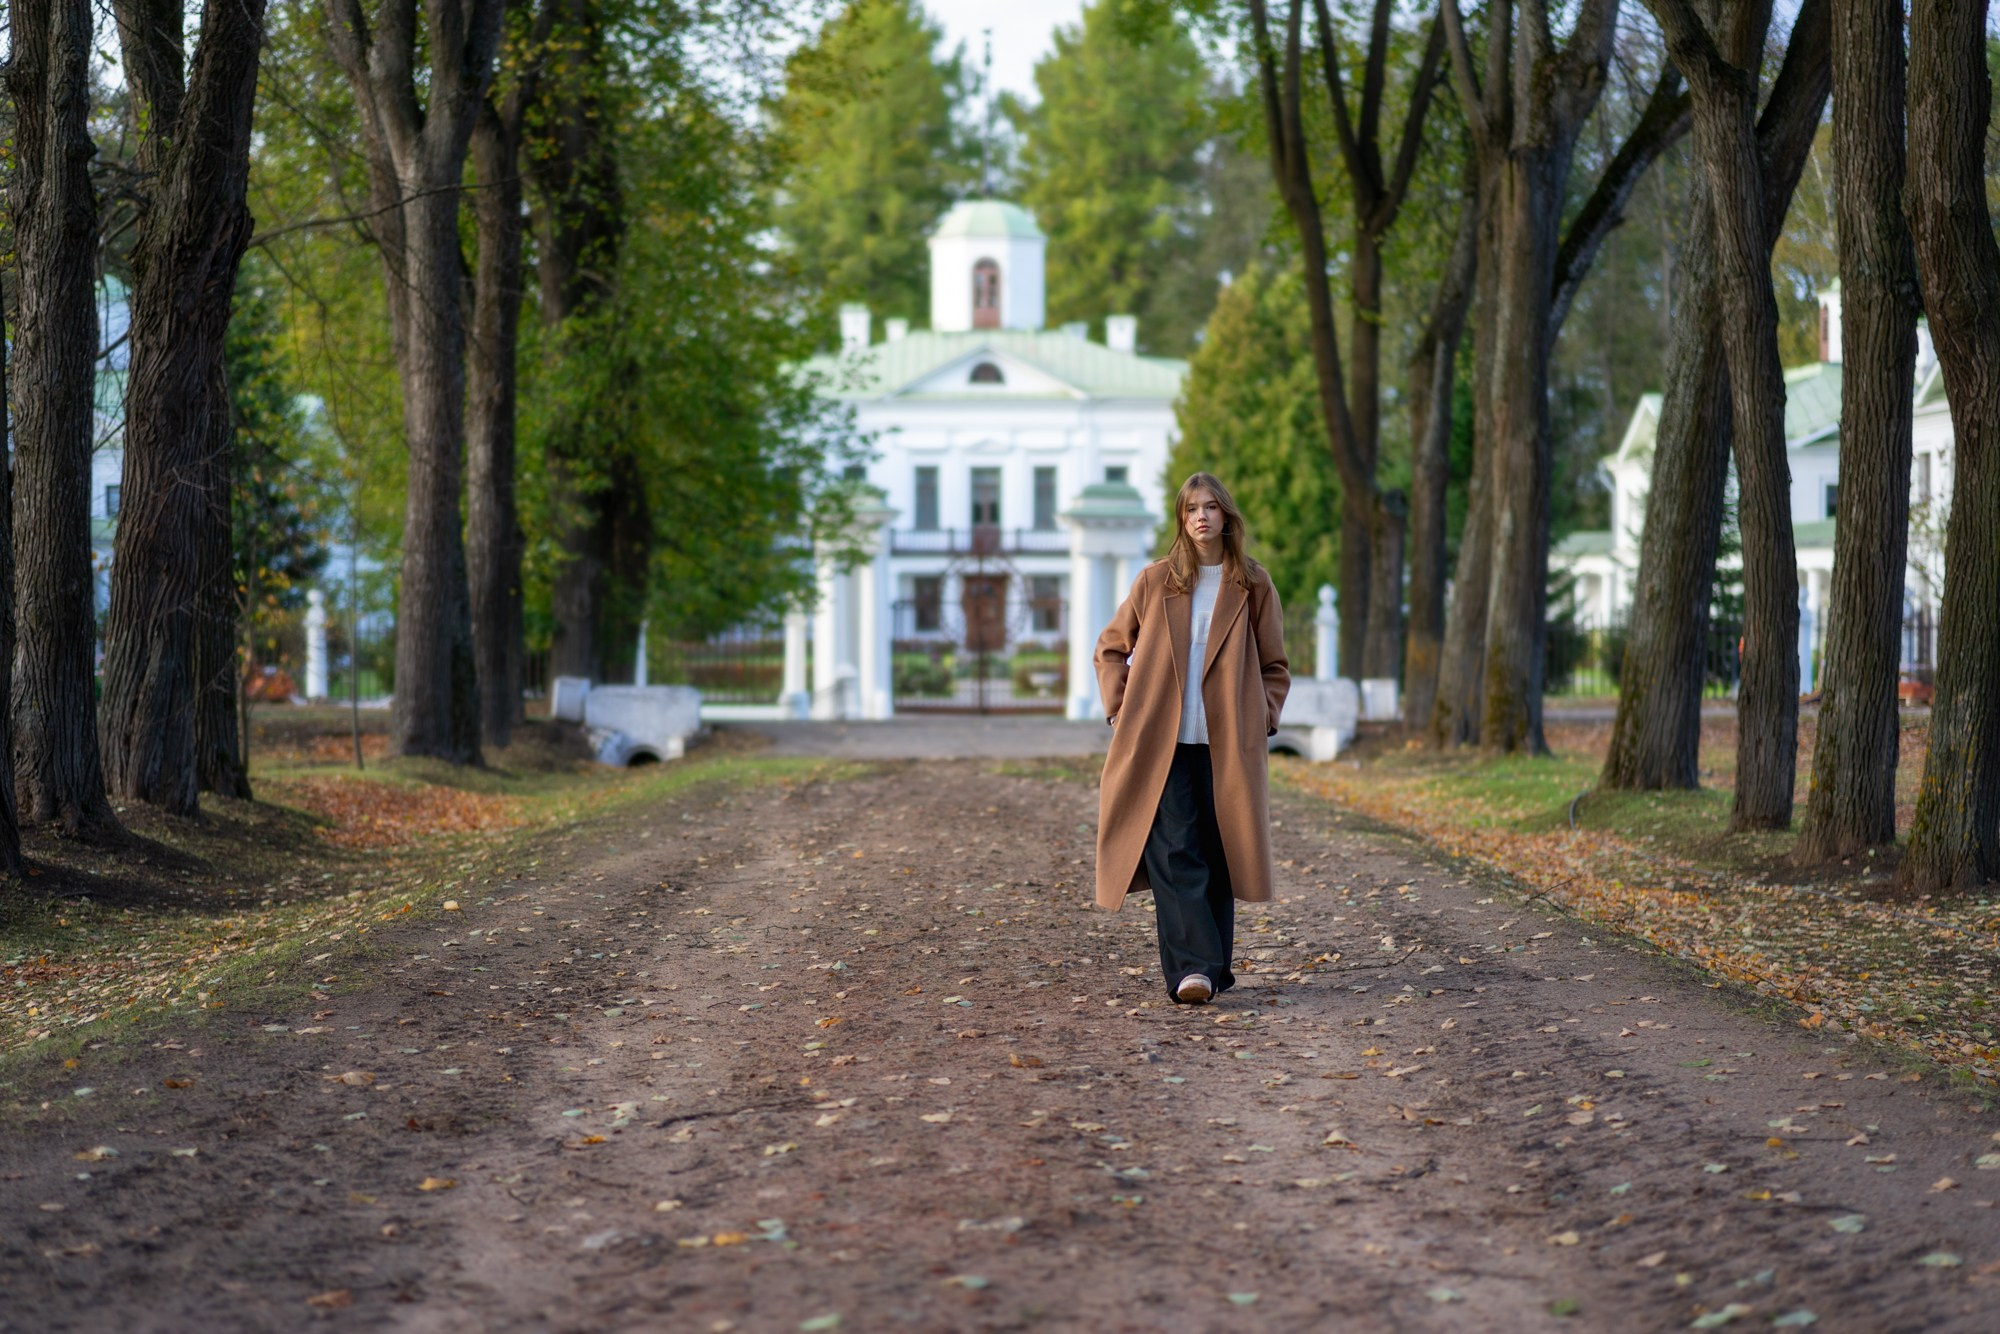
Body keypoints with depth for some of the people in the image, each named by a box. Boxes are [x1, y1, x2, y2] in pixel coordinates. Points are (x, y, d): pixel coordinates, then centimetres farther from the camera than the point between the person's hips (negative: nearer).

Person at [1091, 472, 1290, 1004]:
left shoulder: (1252, 587, 7)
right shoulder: (1155, 581, 6)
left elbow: (1274, 667, 14)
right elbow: (1111, 648, 15)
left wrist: (1261, 722, 1)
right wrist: (1120, 712, 4)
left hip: (1226, 746, 1)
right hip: (1161, 743, -1)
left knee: (1218, 854, 3)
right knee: (1174, 853, -12)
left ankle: (1213, 966, 14)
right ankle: (1190, 967, -19)